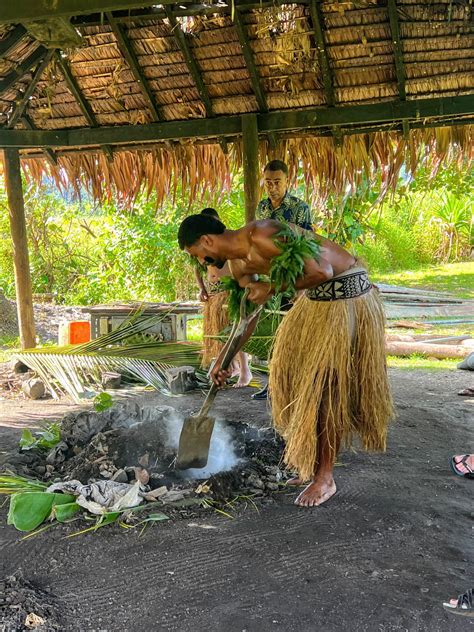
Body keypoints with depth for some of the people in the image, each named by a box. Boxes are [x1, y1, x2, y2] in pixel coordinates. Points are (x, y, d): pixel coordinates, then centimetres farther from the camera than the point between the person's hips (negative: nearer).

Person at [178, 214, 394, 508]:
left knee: (327, 384, -5)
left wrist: (271, 288, -20)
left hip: (347, 292, -10)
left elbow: (320, 272, -27)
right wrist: (224, 359, 18)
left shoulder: (260, 235, -25)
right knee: (296, 378, 12)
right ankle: (313, 463, 28)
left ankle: (325, 477, 9)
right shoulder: (239, 264, 5)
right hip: (317, 298, 10)